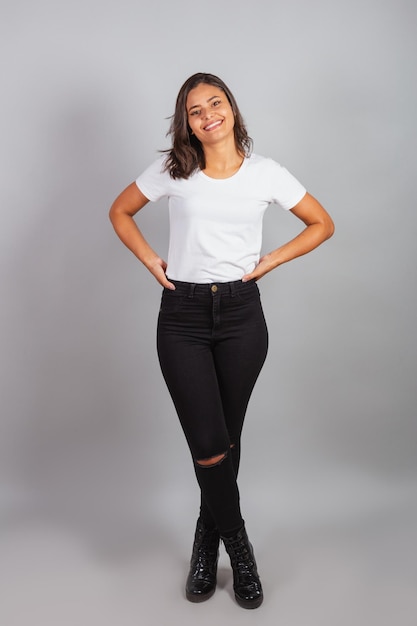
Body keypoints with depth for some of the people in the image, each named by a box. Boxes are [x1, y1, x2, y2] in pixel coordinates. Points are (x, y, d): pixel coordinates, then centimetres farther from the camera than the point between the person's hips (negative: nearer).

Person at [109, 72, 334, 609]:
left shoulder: (265, 173, 2)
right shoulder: (172, 170, 2)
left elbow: (322, 224, 11)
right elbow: (120, 211, 16)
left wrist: (269, 261, 2)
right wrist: (151, 260, 3)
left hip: (241, 313, 1)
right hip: (182, 315, -1)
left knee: (227, 439, 9)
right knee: (208, 446, -7)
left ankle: (208, 539, 34)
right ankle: (237, 546, 20)